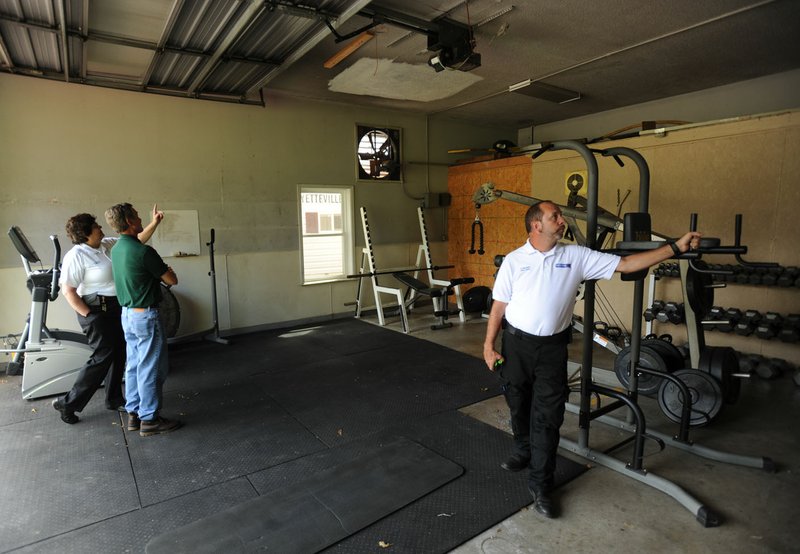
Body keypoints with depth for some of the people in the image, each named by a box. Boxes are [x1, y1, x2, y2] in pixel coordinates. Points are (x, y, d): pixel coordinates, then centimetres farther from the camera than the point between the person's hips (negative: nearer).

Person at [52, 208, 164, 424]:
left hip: (116, 308, 8)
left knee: (119, 353, 13)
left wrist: (154, 223, 3)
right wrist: (88, 315, -16)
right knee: (103, 356, -6)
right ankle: (68, 403, 10)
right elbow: (68, 291, -17)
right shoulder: (76, 256, -17)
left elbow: (136, 241, 13)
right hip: (96, 311, -8)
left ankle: (114, 399, 27)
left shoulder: (108, 244, 4)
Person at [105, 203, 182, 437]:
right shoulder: (143, 252, -21)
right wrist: (166, 270, 7)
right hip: (146, 315, -9)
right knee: (150, 369, 0)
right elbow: (172, 280, -12)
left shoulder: (116, 249, 6)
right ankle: (149, 419, 8)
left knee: (134, 366, 16)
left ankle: (134, 414, 25)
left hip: (127, 314, 9)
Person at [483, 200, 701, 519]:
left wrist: (675, 247, -6)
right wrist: (488, 345, -4)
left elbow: (625, 264, -2)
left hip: (552, 347, 0)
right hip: (516, 343, 0)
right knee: (519, 407, 17)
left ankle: (540, 484, 16)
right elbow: (499, 306, -2)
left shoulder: (576, 256, -2)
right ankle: (524, 453, 45)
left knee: (548, 417, 2)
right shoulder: (514, 260, -4)